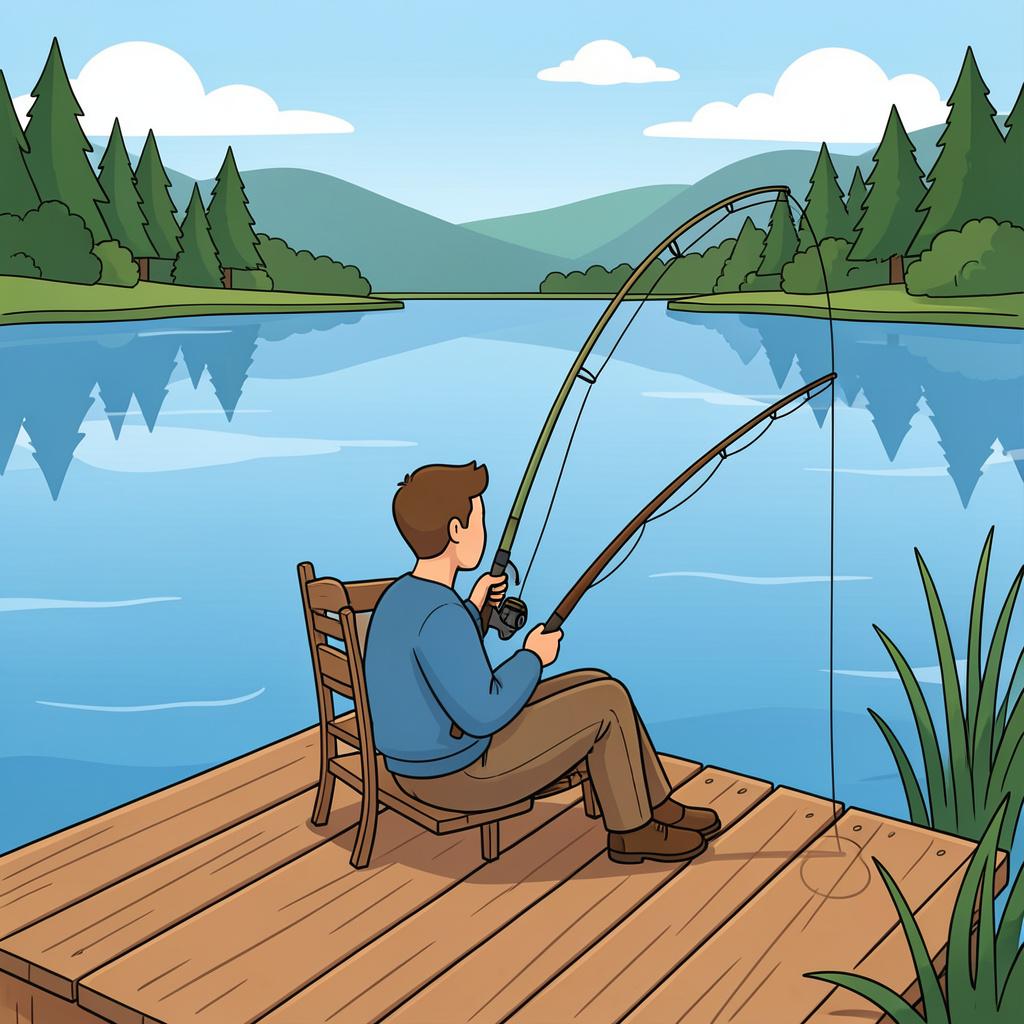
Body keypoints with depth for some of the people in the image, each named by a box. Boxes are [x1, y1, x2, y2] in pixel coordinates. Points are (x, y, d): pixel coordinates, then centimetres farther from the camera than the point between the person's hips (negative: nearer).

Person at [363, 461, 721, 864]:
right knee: (607, 701, -2)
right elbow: (483, 716, -26)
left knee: (593, 685, 15)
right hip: (461, 774, -9)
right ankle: (632, 831, 16)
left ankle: (658, 807, 25)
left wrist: (473, 608, 15)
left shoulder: (400, 597, 2)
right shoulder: (441, 616, -28)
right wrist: (532, 657, -11)